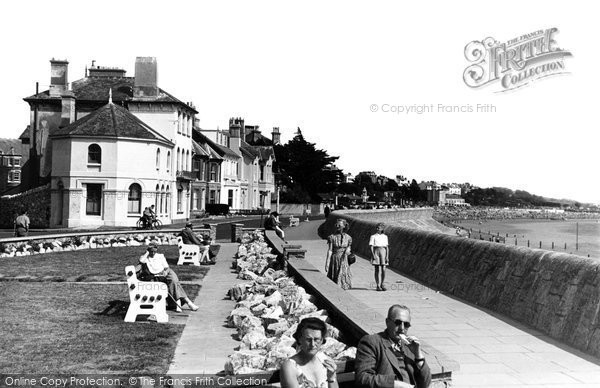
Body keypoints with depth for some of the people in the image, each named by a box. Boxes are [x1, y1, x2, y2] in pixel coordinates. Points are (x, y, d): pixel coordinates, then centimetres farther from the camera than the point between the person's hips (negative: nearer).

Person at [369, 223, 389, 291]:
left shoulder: (385, 237, 13)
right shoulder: (373, 236, 5)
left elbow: (387, 247, 11)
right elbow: (371, 247, -1)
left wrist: (387, 256, 2)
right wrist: (373, 255, -14)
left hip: (383, 252, 2)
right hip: (376, 252, -2)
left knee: (383, 270, -6)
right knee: (377, 270, -3)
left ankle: (382, 284, 10)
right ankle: (378, 286, 2)